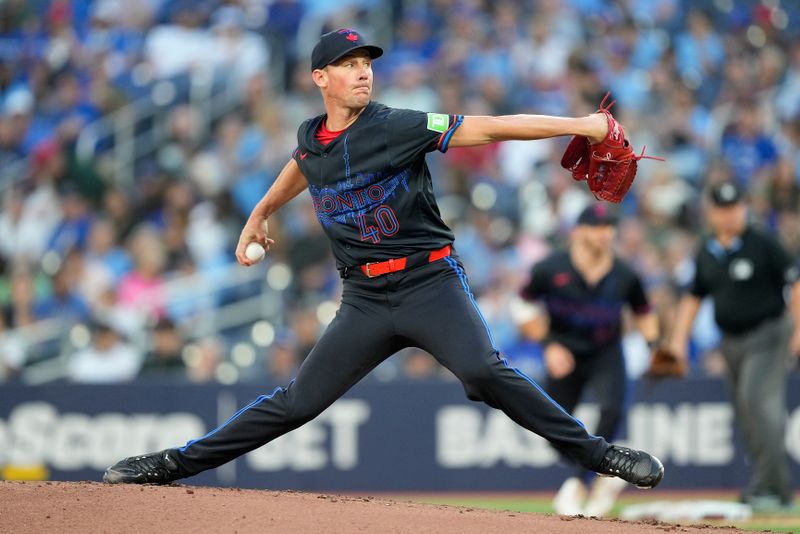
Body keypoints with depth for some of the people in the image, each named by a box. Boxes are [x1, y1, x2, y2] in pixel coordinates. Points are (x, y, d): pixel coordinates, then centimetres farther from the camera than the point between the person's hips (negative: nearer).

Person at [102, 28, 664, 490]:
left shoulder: (395, 128, -10)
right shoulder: (312, 137, 6)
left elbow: (486, 128, -18)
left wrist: (578, 125, -23)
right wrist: (260, 214, 42)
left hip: (431, 283, -4)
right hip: (365, 299, 4)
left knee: (484, 371, -28)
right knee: (298, 402, 4)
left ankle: (597, 454, -22)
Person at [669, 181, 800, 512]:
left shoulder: (762, 245, -9)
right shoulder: (707, 253, 9)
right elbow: (693, 298, 19)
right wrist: (679, 339, 9)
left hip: (767, 337, -7)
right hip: (731, 343, 7)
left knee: (757, 400, -21)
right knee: (746, 412, 5)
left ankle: (770, 486, -23)